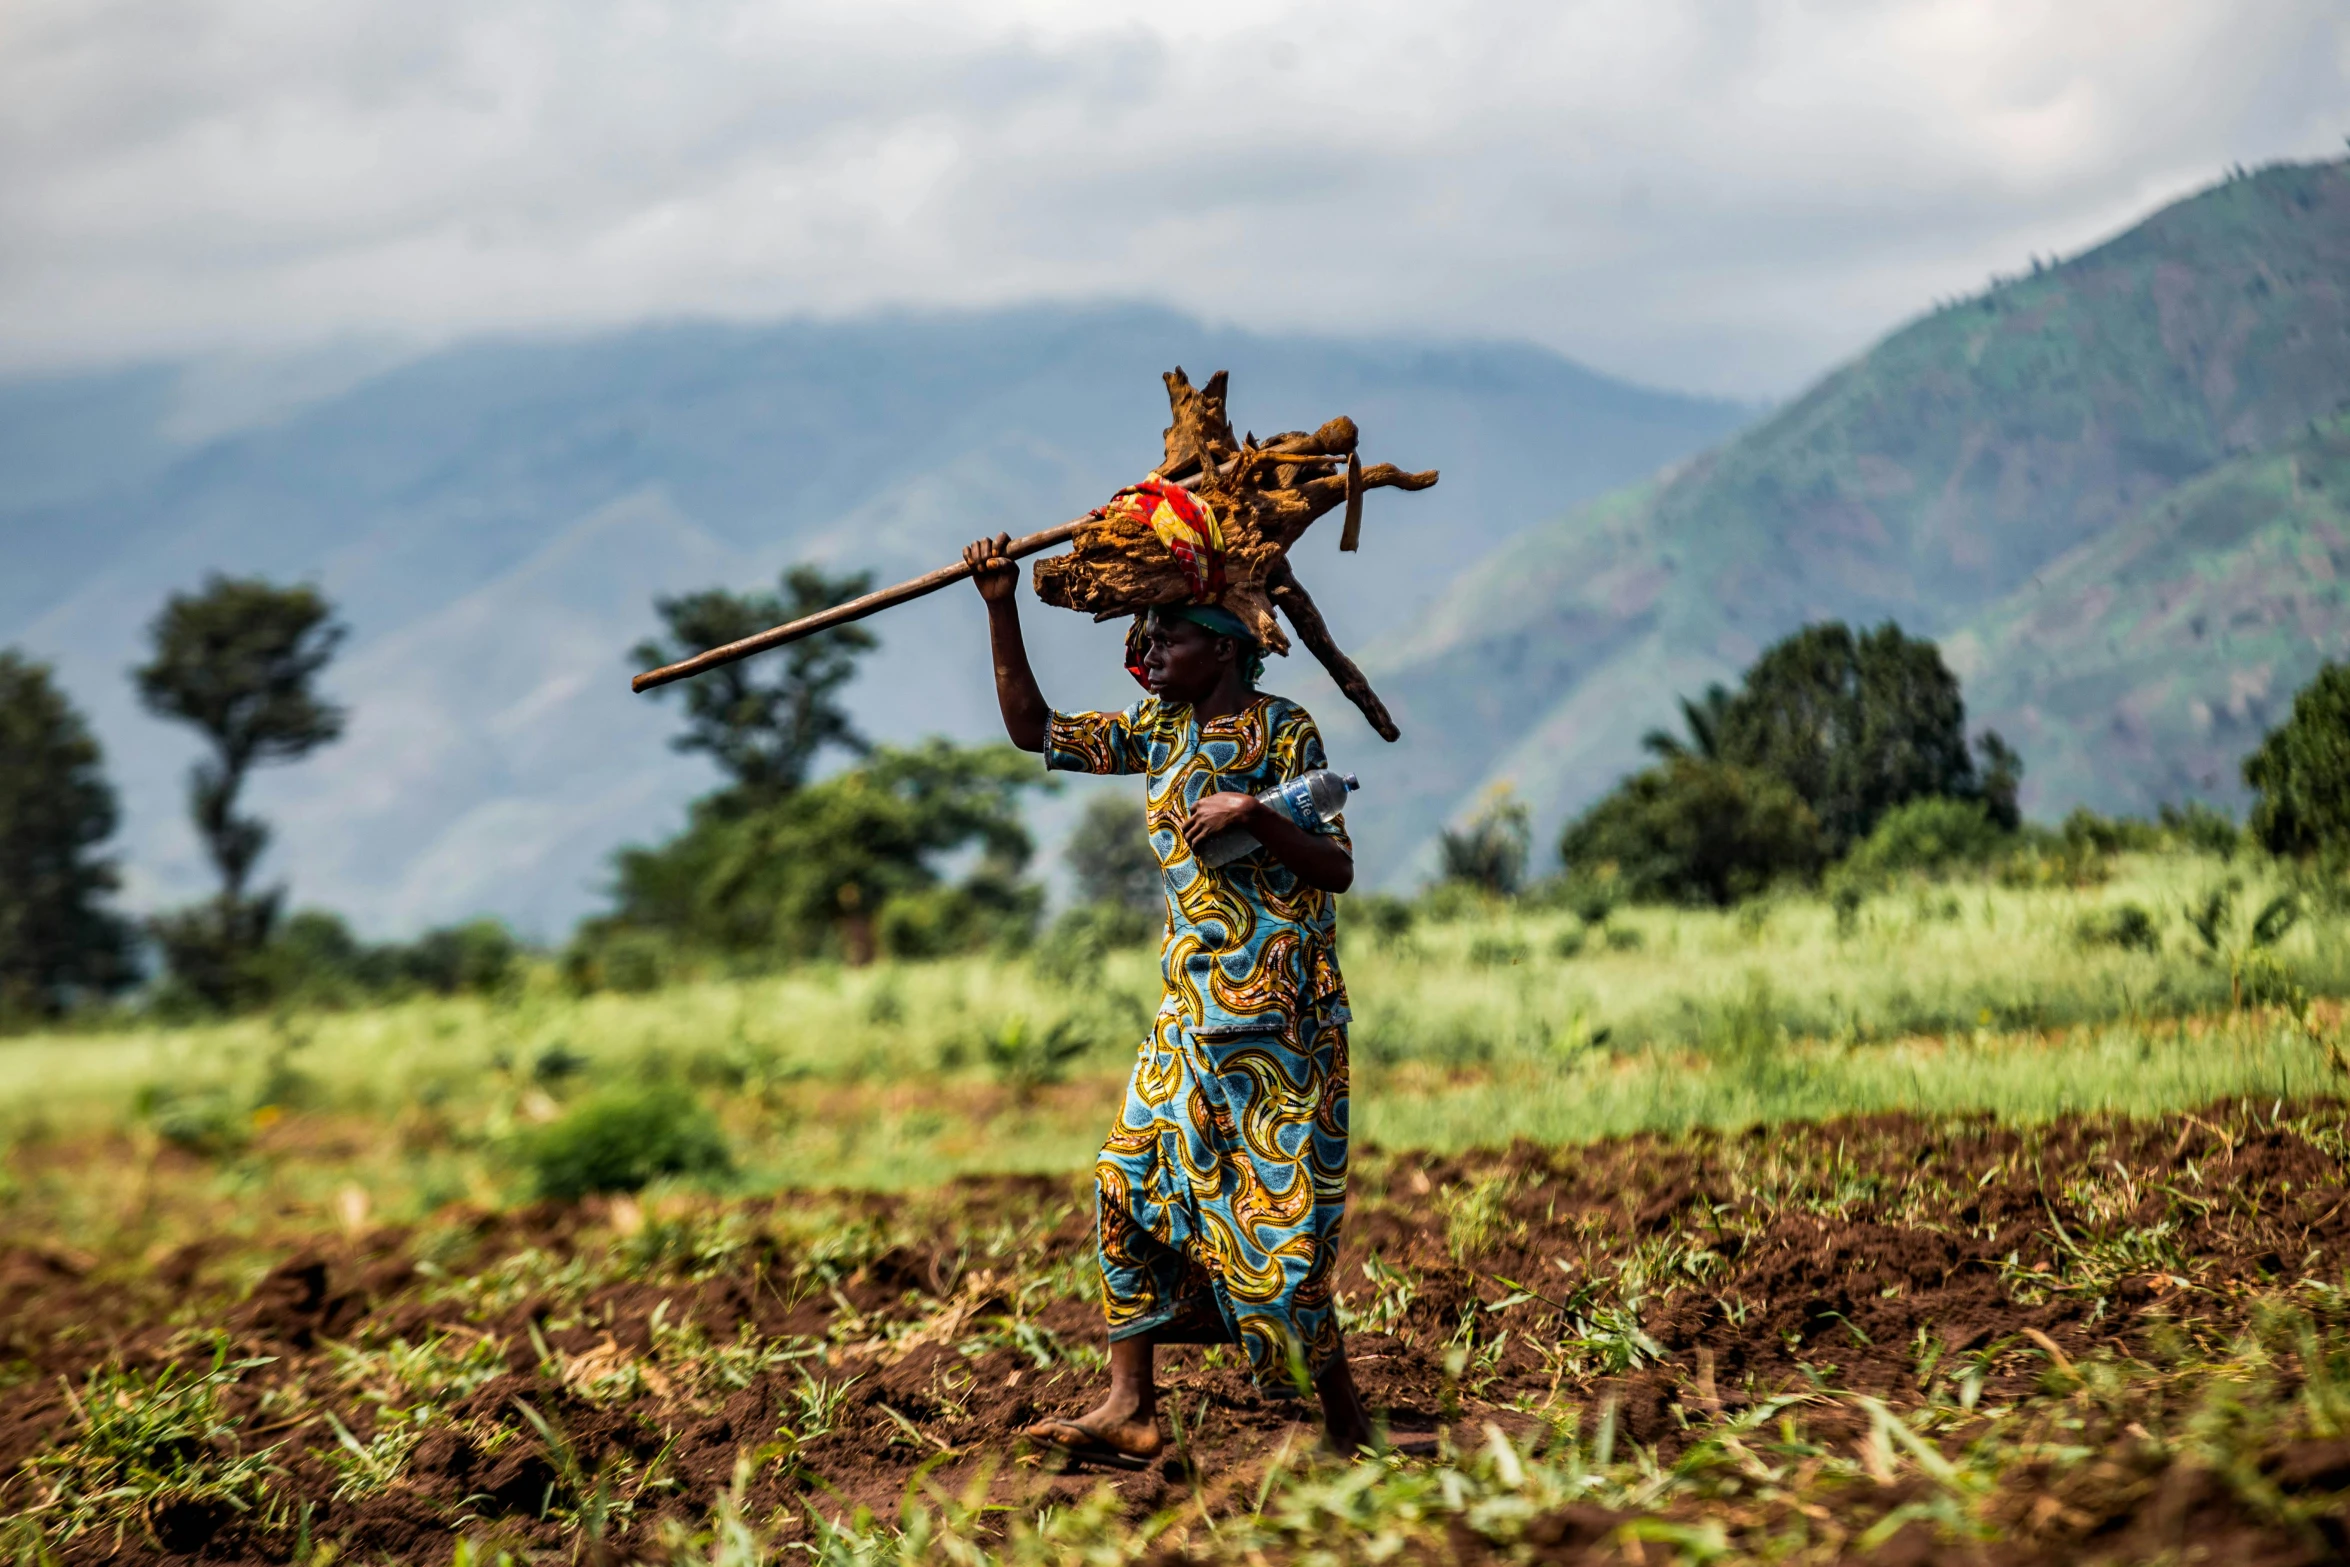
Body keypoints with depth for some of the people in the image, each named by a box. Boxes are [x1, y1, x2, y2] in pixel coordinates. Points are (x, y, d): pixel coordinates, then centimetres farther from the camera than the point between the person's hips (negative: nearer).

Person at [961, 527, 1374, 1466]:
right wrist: (1001, 610, 8)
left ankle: (1349, 1431, 3)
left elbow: (1338, 869, -13)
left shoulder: (1282, 732, -8)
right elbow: (1034, 731, 15)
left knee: (1276, 1214, -7)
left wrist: (1254, 813, -28)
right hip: (1192, 1009, 8)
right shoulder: (1160, 730, 12)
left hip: (1278, 1008, -8)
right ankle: (1130, 1406, 3)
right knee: (1132, 1181, 1)